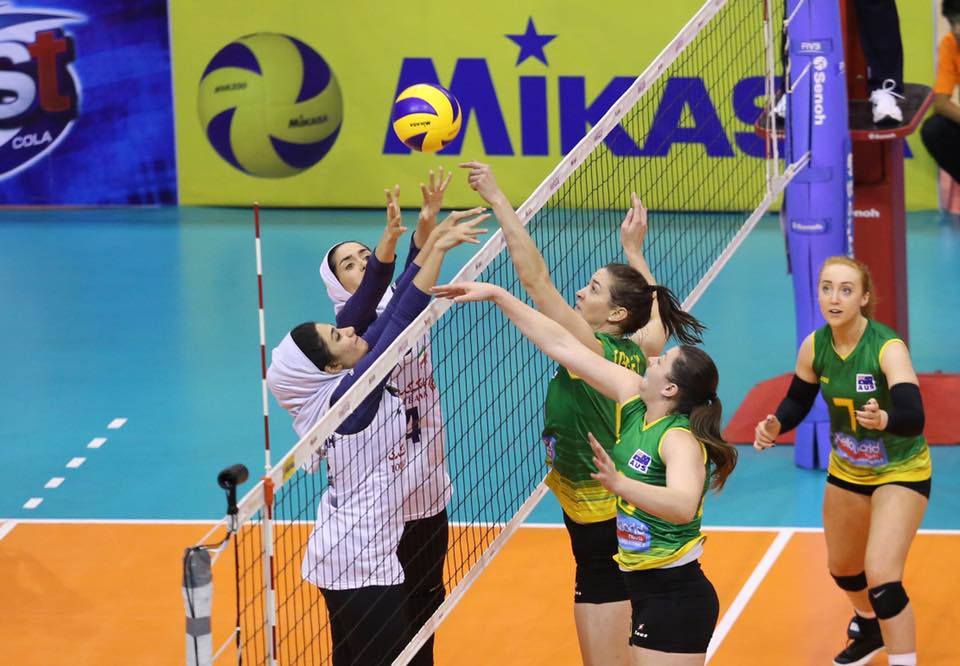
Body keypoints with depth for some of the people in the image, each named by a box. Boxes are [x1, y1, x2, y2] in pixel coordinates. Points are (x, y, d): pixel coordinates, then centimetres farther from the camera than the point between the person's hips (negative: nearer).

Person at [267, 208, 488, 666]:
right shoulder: (349, 395, -20)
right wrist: (437, 250, -24)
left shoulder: (334, 389, 2)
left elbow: (391, 316, 1)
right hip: (364, 564, -9)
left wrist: (428, 245, -2)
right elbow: (400, 322, -24)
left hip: (341, 555, 9)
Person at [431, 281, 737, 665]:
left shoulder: (680, 439, -21)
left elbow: (682, 505, -41)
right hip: (645, 590, 9)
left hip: (675, 597, -9)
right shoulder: (633, 400, 2)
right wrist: (497, 295, 5)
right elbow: (563, 345, 5)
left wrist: (619, 483, -55)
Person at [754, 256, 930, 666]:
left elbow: (913, 417, -42)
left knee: (881, 578, -20)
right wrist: (776, 425, -19)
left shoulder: (888, 348, -30)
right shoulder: (813, 348, -15)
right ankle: (869, 628, 55)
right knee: (841, 567, 23)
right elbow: (797, 401, 2)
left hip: (901, 471, -6)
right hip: (847, 470, 6)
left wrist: (884, 420, -63)